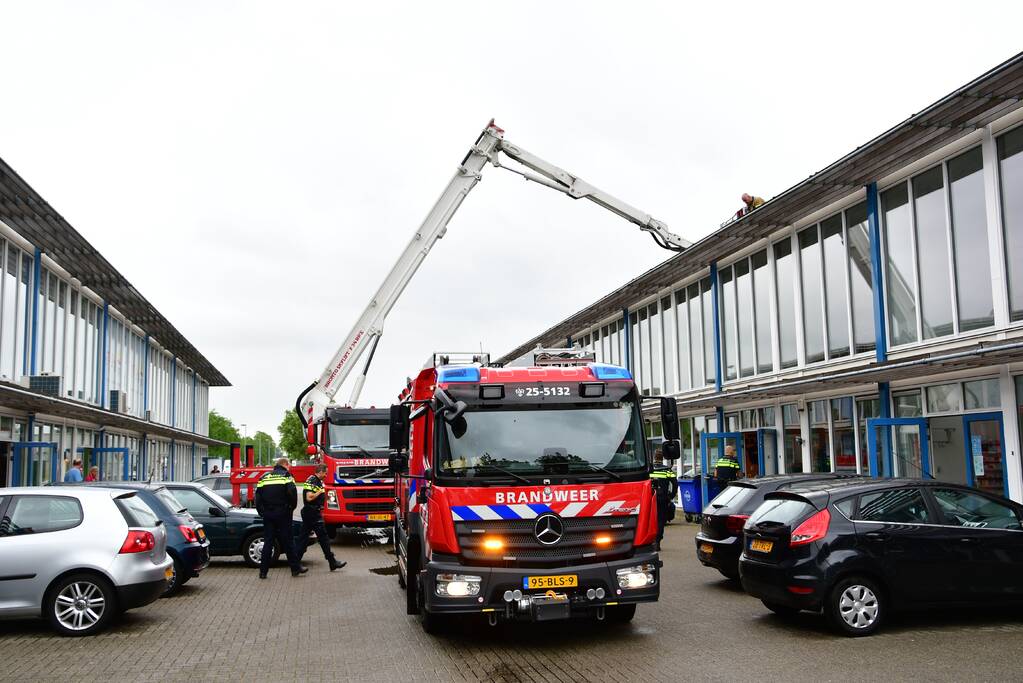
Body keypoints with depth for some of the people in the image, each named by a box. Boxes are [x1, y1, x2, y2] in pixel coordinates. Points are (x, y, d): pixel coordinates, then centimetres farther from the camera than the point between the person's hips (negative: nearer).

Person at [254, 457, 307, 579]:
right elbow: (292, 493, -15)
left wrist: (261, 512, 13)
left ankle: (263, 571, 5)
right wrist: (292, 508, 0)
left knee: (268, 542, 7)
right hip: (282, 513, -4)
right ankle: (295, 568, 8)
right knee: (288, 541, 3)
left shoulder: (264, 477, 12)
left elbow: (258, 497, 8)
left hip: (267, 514, 4)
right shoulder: (286, 475, -3)